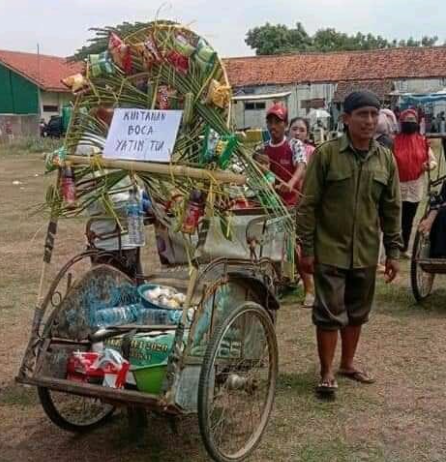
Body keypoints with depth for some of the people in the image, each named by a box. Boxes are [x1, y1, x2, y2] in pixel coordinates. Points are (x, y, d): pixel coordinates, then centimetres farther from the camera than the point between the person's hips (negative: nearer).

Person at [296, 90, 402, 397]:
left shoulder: (385, 159, 4)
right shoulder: (326, 154, -8)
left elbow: (391, 209, 9)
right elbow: (308, 205, -6)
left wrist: (393, 251, 8)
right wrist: (307, 248, -8)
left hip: (366, 253, 4)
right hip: (330, 251, -4)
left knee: (357, 312, 15)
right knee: (329, 313, 1)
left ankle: (348, 363, 33)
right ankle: (327, 373, 14)